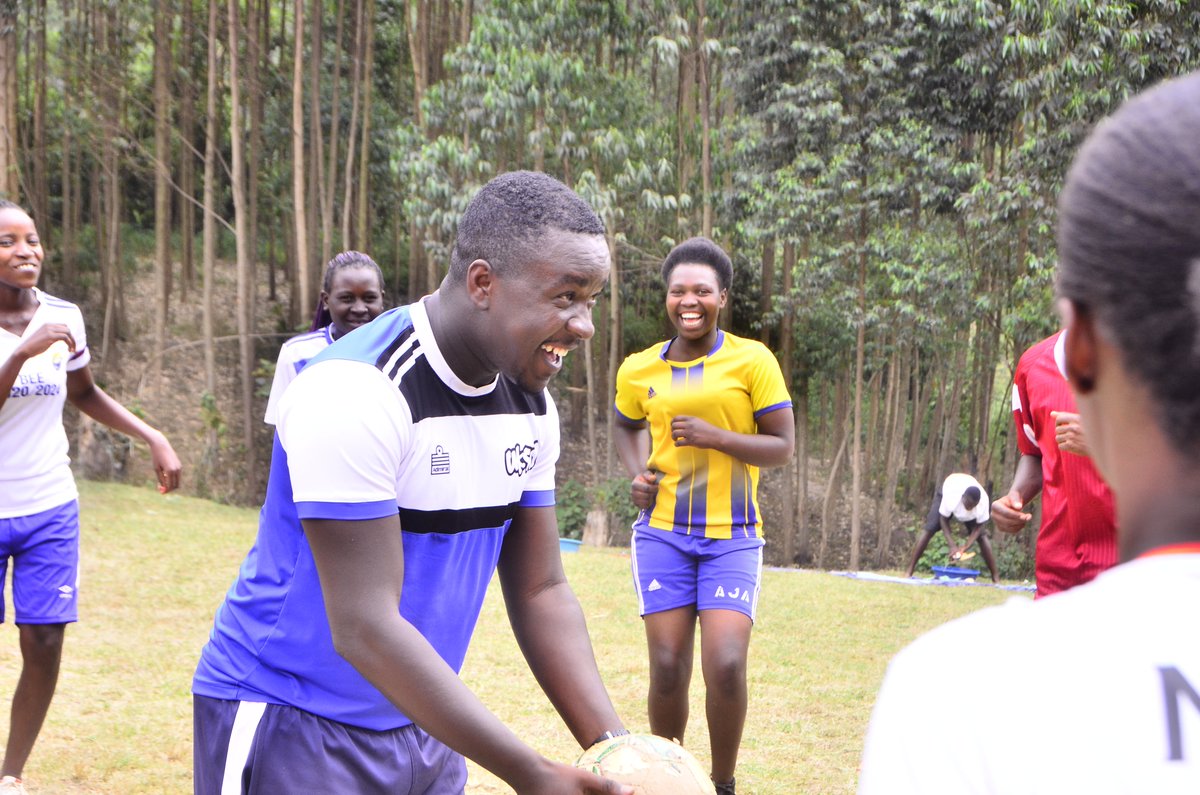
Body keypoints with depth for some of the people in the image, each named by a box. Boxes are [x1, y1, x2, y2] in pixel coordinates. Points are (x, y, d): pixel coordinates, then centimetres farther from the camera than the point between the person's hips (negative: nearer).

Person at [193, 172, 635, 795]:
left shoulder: (529, 405, 1)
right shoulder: (357, 391, -23)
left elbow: (540, 592, 4)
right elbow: (364, 629, -27)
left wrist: (610, 743, -11)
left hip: (417, 722, 7)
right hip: (289, 721, -7)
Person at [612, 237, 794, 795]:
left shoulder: (752, 361, -4)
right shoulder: (639, 370, 5)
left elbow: (782, 446, -4)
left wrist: (714, 436, -18)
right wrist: (637, 473, 6)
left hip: (732, 535, -2)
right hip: (662, 532, 2)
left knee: (726, 666, -13)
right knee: (668, 669, 0)